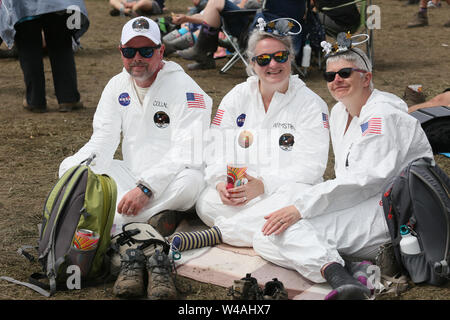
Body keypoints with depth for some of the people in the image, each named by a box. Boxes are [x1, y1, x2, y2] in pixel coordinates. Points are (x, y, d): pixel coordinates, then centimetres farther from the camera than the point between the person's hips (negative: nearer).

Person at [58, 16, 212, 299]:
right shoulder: (117, 87, 6)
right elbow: (102, 144, 1)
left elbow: (187, 154, -22)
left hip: (168, 182, -5)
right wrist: (71, 170, -19)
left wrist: (145, 188, -31)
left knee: (191, 181, -39)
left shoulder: (183, 88, -13)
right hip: (131, 178, 6)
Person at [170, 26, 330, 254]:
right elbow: (218, 151, 7)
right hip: (240, 190, 2)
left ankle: (218, 232, -32)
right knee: (207, 202, -29)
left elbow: (311, 165, -9)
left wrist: (263, 185, -23)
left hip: (286, 189, -2)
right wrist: (221, 182, -17)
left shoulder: (311, 103, 1)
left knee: (297, 196, -39)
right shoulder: (236, 98, 12)